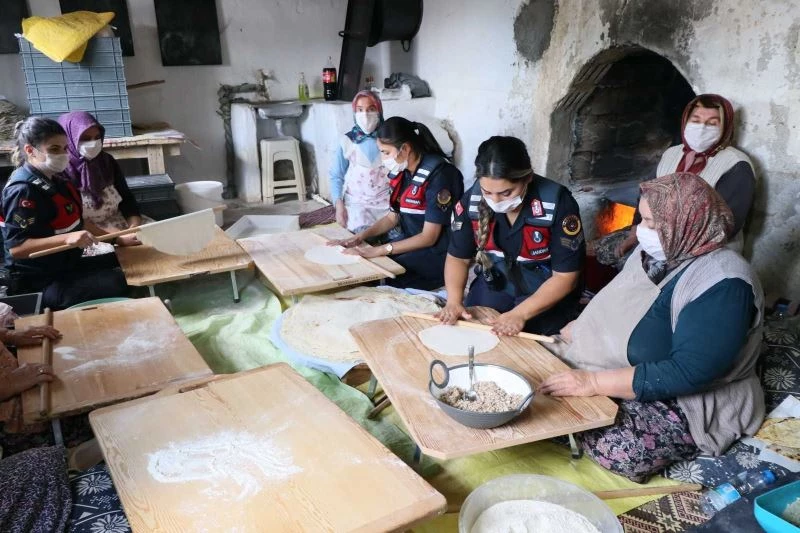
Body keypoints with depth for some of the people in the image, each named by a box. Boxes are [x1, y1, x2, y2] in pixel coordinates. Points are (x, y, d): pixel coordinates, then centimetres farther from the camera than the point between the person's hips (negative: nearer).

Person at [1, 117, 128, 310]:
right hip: (39, 283, -10)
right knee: (121, 284, -23)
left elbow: (74, 219, 17)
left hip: (64, 266, 10)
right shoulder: (23, 190, -21)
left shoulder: (52, 179, 8)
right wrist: (66, 239, -38)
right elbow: (15, 247, -26)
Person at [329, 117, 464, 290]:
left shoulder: (438, 173, -22)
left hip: (438, 253, -8)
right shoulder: (403, 171, 4)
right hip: (411, 243, 8)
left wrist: (379, 250, -25)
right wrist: (360, 236, -4)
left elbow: (429, 237, -22)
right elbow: (392, 218, 13)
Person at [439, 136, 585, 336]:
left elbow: (565, 277, -19)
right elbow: (458, 258, -1)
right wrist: (454, 300, -19)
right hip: (495, 286, 3)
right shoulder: (472, 200, -14)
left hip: (547, 295, -3)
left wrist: (520, 314, -30)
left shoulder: (558, 204, -25)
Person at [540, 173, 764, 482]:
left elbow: (687, 373, -33)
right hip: (619, 371, 7)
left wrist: (594, 382, -33)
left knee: (617, 450, -30)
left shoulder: (723, 285, -27)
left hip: (687, 401, -7)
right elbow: (616, 309, 15)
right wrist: (574, 331, 0)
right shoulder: (656, 252, 1)